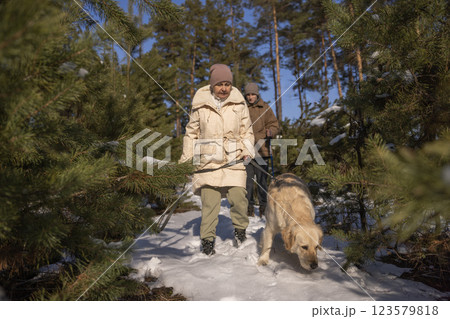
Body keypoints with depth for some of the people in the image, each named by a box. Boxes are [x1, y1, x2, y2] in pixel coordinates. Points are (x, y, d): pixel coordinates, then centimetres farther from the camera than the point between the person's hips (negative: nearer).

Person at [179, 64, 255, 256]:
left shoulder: (239, 103, 7)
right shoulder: (200, 104, 4)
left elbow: (246, 131, 14)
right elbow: (191, 133, 11)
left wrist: (247, 150, -1)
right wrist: (186, 159, 8)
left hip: (233, 160, 1)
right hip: (208, 161, 0)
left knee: (238, 197, -9)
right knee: (209, 201, -5)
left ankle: (240, 229, 18)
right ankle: (207, 239, 11)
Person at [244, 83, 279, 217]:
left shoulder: (265, 108, 8)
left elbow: (274, 125, 6)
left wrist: (270, 132, -15)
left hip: (261, 149, -1)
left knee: (262, 179, 2)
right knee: (247, 179, 1)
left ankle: (263, 206, 14)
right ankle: (249, 206, 13)